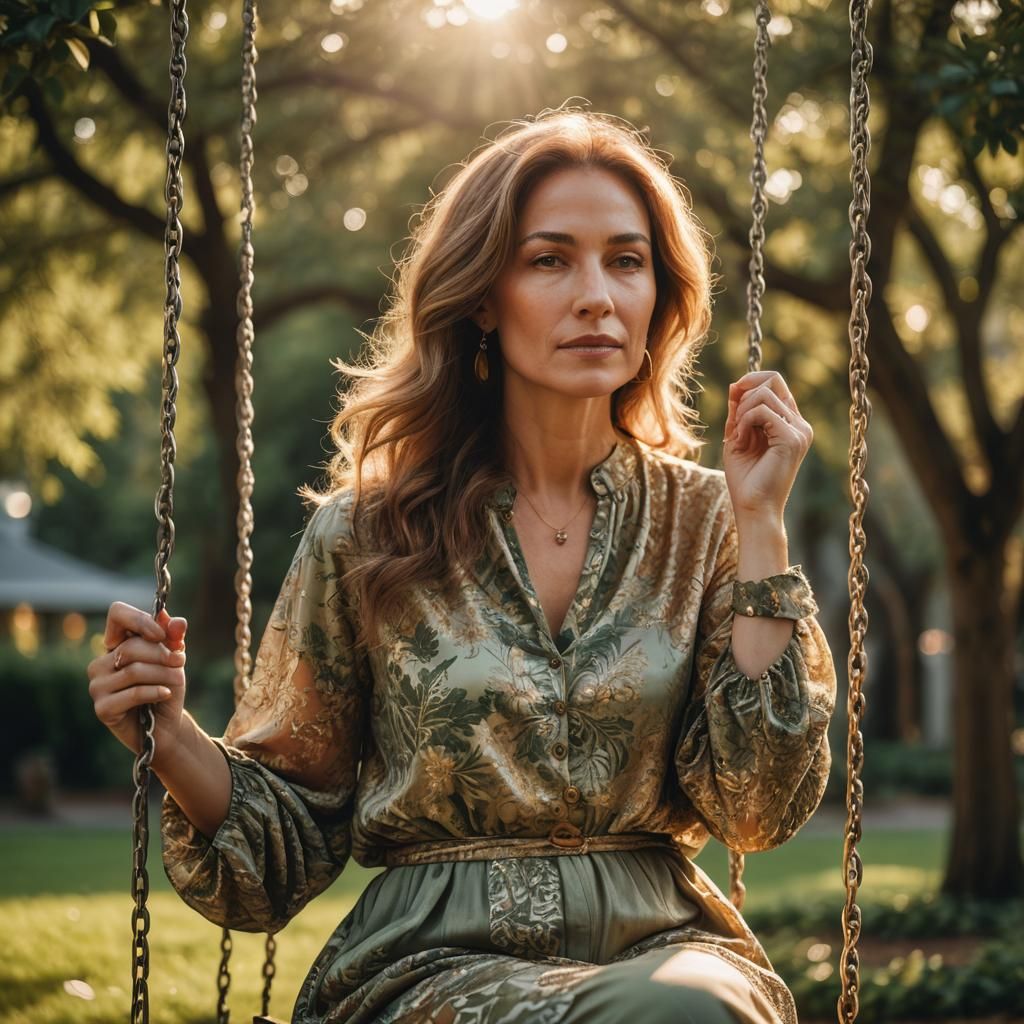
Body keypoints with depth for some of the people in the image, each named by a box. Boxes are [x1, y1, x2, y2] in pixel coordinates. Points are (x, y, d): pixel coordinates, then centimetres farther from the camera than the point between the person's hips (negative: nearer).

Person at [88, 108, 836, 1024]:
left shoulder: (700, 522, 7)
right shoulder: (365, 537, 2)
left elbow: (758, 809, -4)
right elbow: (288, 847, 7)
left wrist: (760, 528, -6)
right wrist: (174, 741, -14)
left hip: (661, 946, 3)